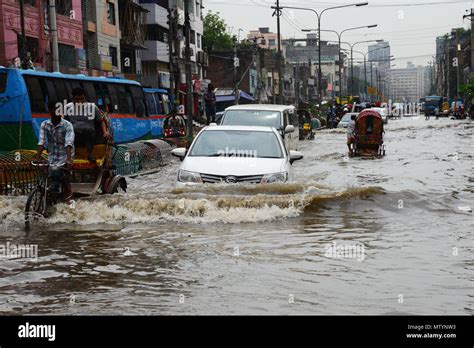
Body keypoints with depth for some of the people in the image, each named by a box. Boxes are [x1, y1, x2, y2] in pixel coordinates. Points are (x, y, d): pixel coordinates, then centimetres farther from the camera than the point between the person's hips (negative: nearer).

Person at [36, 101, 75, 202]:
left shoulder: (67, 125, -13)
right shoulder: (44, 125, -4)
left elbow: (68, 144, -25)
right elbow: (41, 143, -10)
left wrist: (69, 160, -38)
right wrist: (37, 159, -21)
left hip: (65, 156, -3)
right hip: (52, 157, 3)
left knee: (56, 171, -26)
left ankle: (68, 191, -6)